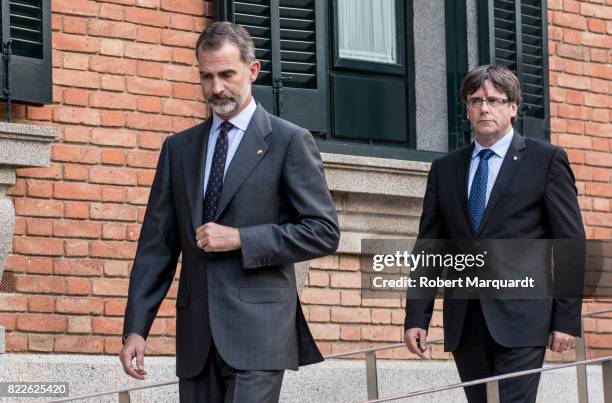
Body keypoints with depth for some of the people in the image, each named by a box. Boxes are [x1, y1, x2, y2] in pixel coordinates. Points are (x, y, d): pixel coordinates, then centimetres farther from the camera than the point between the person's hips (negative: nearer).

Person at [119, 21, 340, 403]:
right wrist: (136, 328, 5)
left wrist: (240, 239, -12)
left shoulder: (290, 142, 1)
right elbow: (157, 244, 13)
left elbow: (324, 231, -3)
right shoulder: (179, 148, 15)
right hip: (198, 337, 5)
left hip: (257, 329, -5)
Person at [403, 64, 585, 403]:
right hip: (464, 322, 4)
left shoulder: (546, 159, 4)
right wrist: (416, 318, 4)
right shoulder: (444, 169, 15)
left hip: (520, 320, -4)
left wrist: (567, 319, -5)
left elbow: (570, 244, 1)